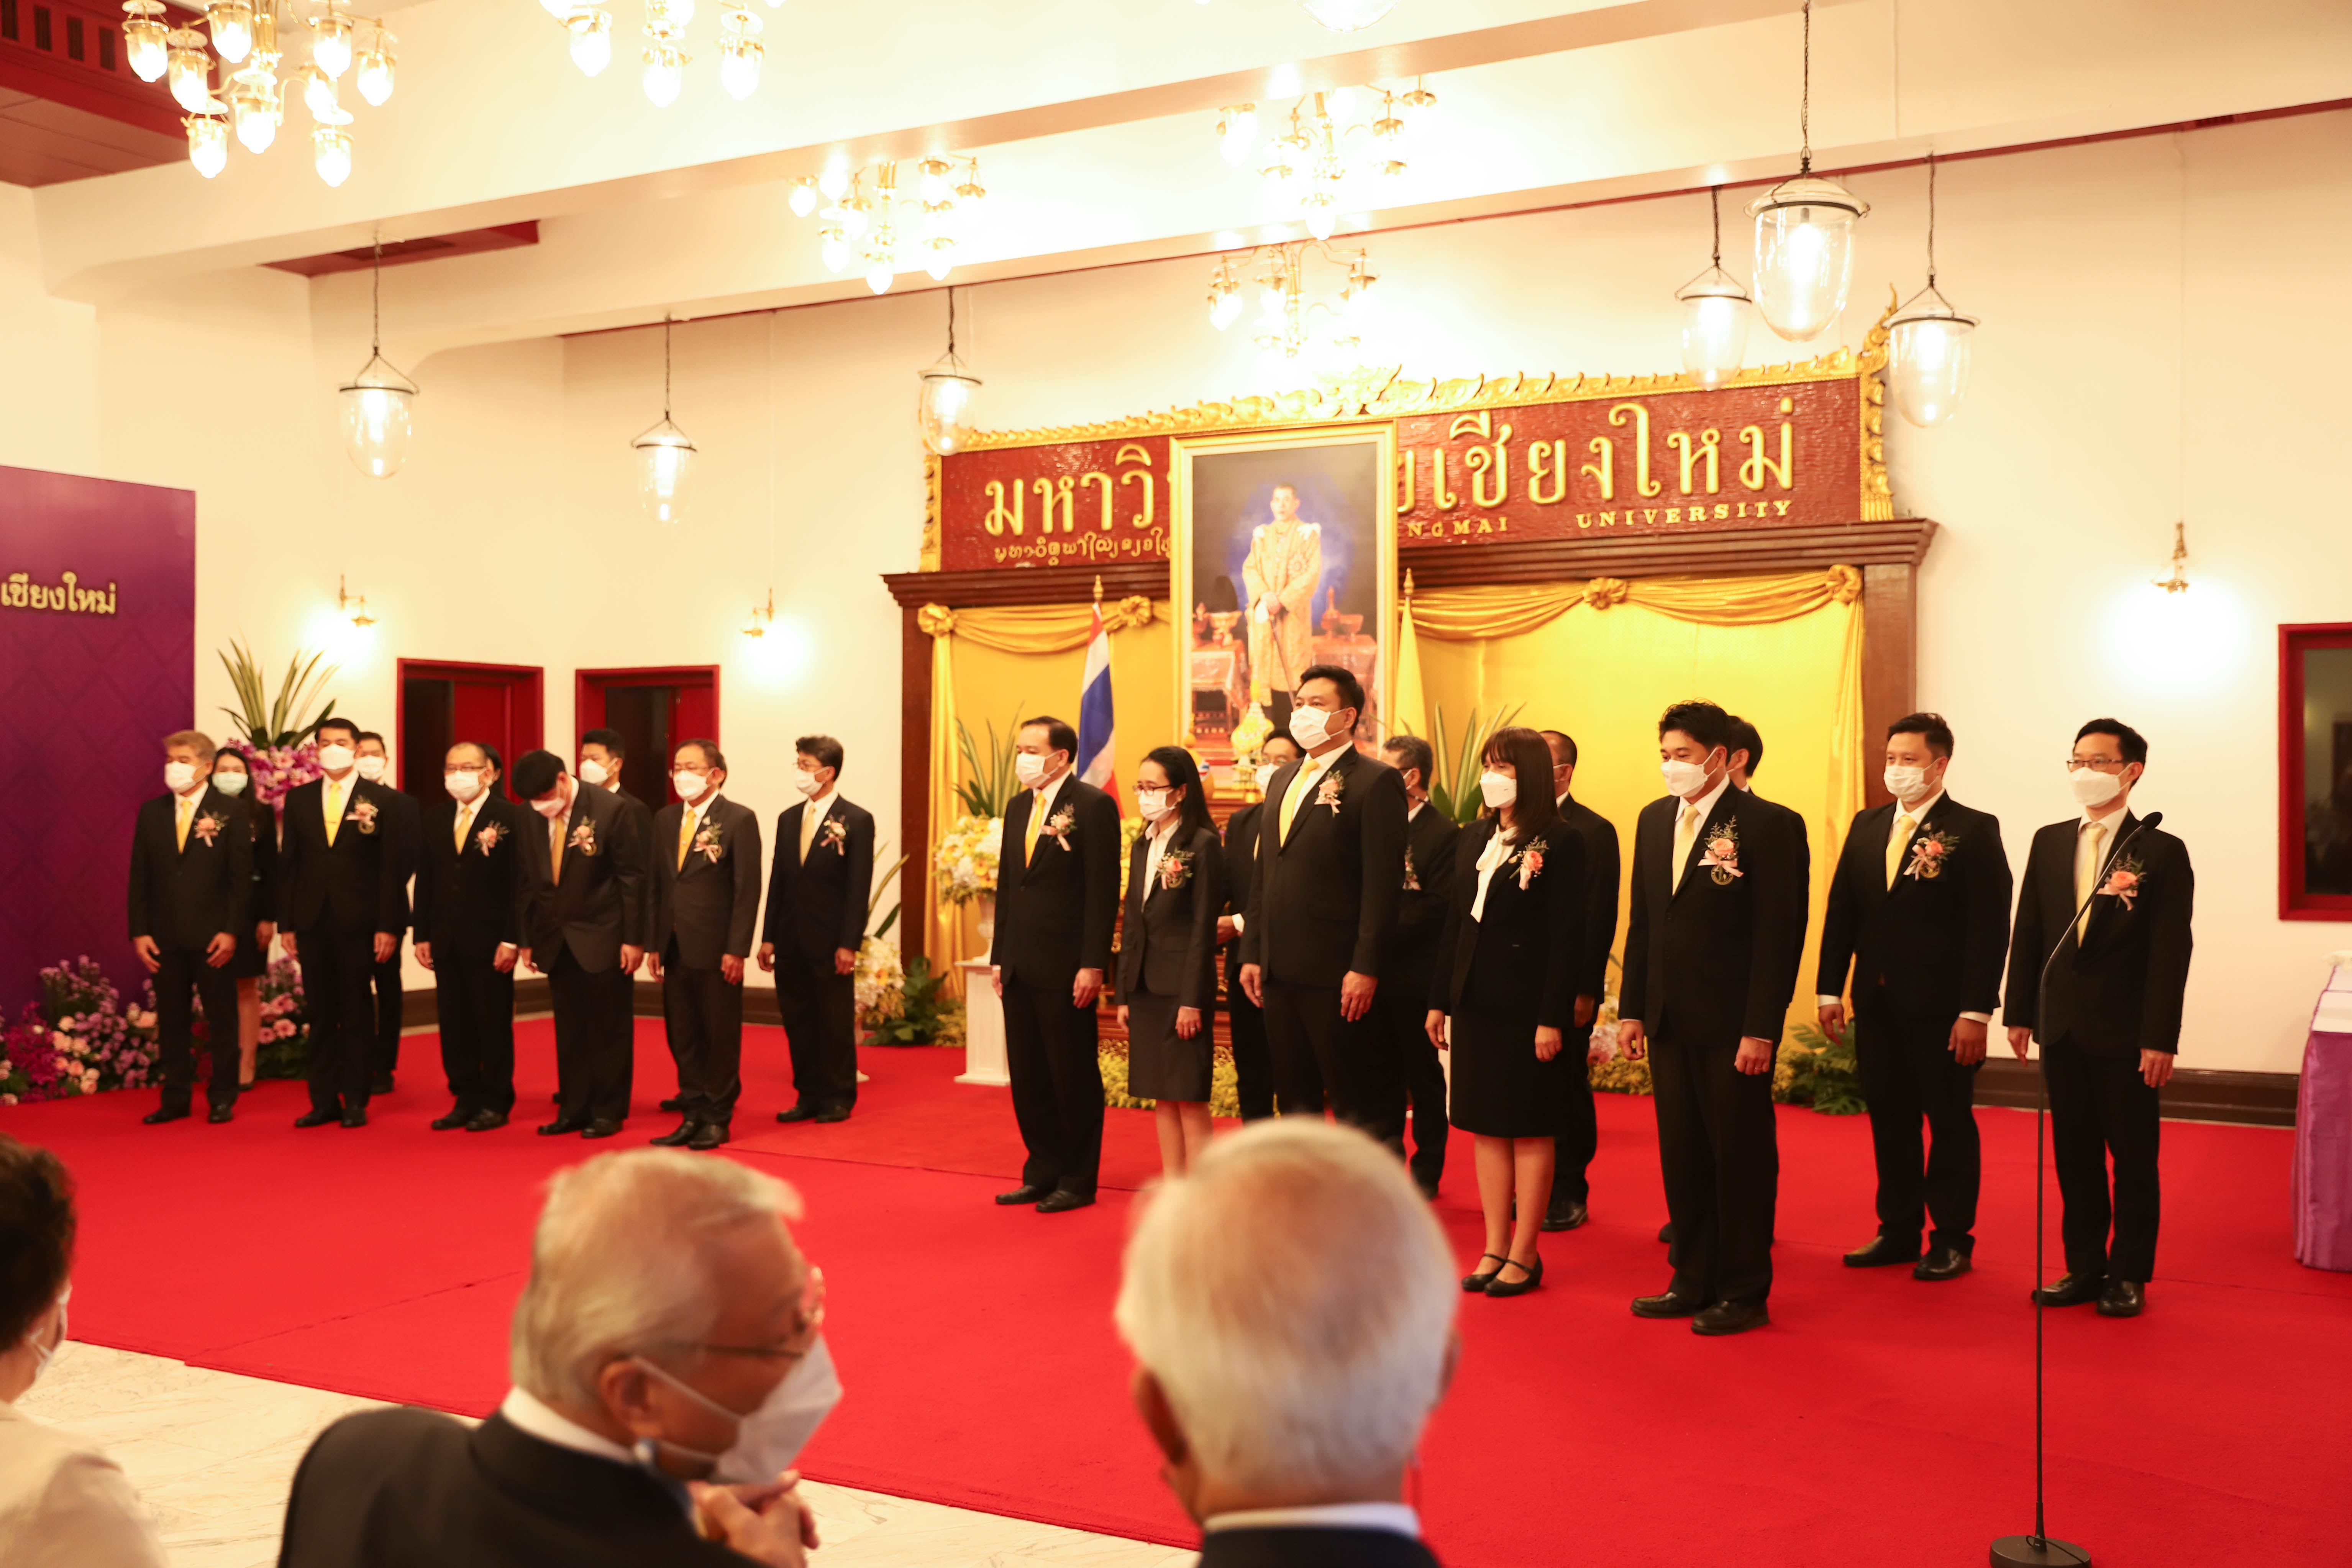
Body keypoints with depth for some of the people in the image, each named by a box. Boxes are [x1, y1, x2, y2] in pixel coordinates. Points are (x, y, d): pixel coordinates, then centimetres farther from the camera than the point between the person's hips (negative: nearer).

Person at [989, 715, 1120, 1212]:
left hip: (1066, 967, -7)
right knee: (1028, 1077, 11)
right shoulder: (1017, 807, 14)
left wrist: (1093, 965, -16)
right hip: (1020, 966, 7)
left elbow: (1103, 890, -12)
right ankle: (1043, 1172, 23)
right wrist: (1000, 957, 14)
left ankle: (1077, 1181, 14)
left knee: (1074, 1076, 3)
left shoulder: (1093, 806, -9)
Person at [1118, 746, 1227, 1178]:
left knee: (1189, 1095, -4)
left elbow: (1203, 927, -11)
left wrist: (1193, 999, -15)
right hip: (1145, 984, 7)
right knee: (1160, 1094, 9)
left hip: (1183, 984, -7)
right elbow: (1132, 923, 14)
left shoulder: (1203, 844, -8)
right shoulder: (1142, 845, 13)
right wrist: (1124, 993, 11)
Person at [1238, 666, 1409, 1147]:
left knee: (1361, 1105, 0)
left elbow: (1383, 882, -14)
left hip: (1336, 974, -8)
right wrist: (1252, 953, 13)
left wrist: (1366, 968, -19)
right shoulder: (1283, 781, 17)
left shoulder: (1375, 782, -7)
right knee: (1294, 1099, 14)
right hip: (1279, 971, 8)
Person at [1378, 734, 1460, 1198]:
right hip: (1374, 976, 6)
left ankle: (1427, 1172, 16)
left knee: (1424, 1078, 6)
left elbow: (1434, 909, -17)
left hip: (1417, 980, -6)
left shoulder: (1444, 834, -10)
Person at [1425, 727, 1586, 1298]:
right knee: (1486, 1128, 10)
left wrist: (1553, 1018, -16)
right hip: (1476, 1004, 6)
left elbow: (1567, 936, -12)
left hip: (1528, 1007, -6)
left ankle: (1524, 1255, 13)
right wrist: (1440, 1000, 10)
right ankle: (1495, 1249, 19)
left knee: (1530, 1131, 4)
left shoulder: (1560, 842, -9)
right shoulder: (1473, 838, 11)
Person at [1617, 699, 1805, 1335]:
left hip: (1733, 1024, -6)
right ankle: (1694, 1281, 24)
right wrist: (1632, 1009, 10)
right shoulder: (1654, 820, 11)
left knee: (1742, 1157, 4)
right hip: (1670, 1021, 6)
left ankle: (1744, 1293, 15)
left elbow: (1780, 933, -12)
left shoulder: (1767, 825, -9)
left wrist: (1761, 1029, -16)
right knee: (1682, 1157, 12)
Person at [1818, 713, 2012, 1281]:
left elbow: (1989, 928, -11)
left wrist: (1976, 1012, -16)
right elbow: (1842, 911, 10)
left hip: (1941, 1008, -5)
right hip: (1876, 1004, 5)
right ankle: (1899, 1231, 22)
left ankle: (1952, 1240, 15)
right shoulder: (1866, 826, 10)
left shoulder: (1974, 831, -6)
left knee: (1950, 1124, 5)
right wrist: (1830, 990, 5)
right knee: (1890, 1122, 11)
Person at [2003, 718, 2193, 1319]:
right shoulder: (2049, 843, 8)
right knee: (2074, 1155, 10)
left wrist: (2160, 1039, -14)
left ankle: (2129, 1274, 18)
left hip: (2125, 1034, -4)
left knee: (2133, 1157, 6)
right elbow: (2028, 932, 10)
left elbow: (2170, 952, -9)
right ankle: (2085, 1267, 21)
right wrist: (2019, 1012, 6)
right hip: (2061, 1027, 4)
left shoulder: (2162, 853, -6)